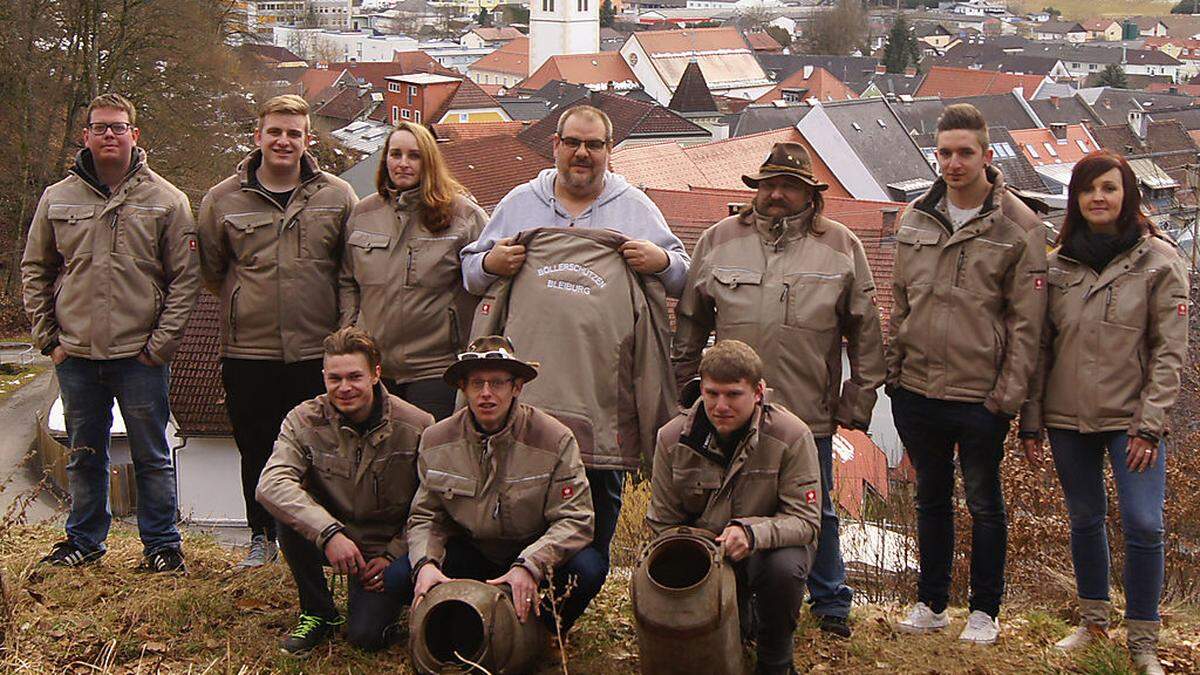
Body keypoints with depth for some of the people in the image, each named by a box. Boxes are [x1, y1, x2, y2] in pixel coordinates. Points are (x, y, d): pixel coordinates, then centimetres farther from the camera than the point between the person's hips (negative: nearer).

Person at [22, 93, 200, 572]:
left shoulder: (166, 200, -1)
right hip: (76, 355, 3)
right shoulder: (58, 199, 6)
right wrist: (47, 337, 4)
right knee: (84, 456, 14)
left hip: (140, 356, -2)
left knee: (152, 456, 5)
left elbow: (186, 277, -1)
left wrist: (161, 342, -7)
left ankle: (161, 543, 17)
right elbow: (35, 271, 12)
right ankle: (85, 539, 28)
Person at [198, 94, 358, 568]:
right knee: (256, 449, 10)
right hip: (248, 351, 1)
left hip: (317, 350, -1)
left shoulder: (337, 197, 2)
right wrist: (247, 303, 12)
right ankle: (262, 536, 26)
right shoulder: (223, 199, 3)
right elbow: (210, 269, 15)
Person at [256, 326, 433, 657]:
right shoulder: (304, 421, -12)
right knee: (288, 510, -28)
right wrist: (329, 532, -41)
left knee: (366, 635, -21)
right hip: (331, 540, 2)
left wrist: (393, 555, -15)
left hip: (389, 547, -2)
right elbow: (271, 484, -29)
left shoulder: (417, 427, -14)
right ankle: (318, 612, -7)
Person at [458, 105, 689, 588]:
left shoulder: (636, 208, 10)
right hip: (531, 382, 0)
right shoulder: (519, 203, 12)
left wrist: (661, 262, -13)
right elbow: (470, 271, 14)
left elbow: (682, 279, 10)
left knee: (603, 494, 6)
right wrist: (489, 264, -10)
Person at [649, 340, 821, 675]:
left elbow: (805, 520, -19)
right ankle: (742, 621, 19)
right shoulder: (673, 438, -8)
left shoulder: (791, 436, -18)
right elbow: (662, 522, 2)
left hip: (771, 546, -3)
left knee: (784, 568, -36)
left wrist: (753, 533, -38)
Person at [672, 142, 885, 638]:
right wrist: (681, 387, 9)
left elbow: (865, 331, 5)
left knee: (817, 512, 12)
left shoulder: (841, 246, 2)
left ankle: (830, 602, 28)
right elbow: (691, 322, 11)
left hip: (810, 412, -1)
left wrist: (858, 400, 2)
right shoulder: (720, 240, 5)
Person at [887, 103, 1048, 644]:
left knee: (984, 504, 10)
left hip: (979, 396, -4)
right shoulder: (917, 217, 5)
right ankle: (931, 603, 30)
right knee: (931, 498, 17)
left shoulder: (1018, 226, -8)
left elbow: (1026, 320, -9)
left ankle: (985, 611, 24)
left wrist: (1009, 394, -12)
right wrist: (893, 369, 7)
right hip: (916, 391, 4)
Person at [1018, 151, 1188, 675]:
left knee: (1143, 525, -8)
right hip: (1067, 417, 3)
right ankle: (1094, 622, 29)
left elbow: (1169, 352, -5)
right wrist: (1031, 420, 4)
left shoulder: (1159, 261, -4)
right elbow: (1040, 348, 7)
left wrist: (1150, 424, -11)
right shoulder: (1058, 265, 4)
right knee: (1085, 520, 13)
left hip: (1131, 418, -3)